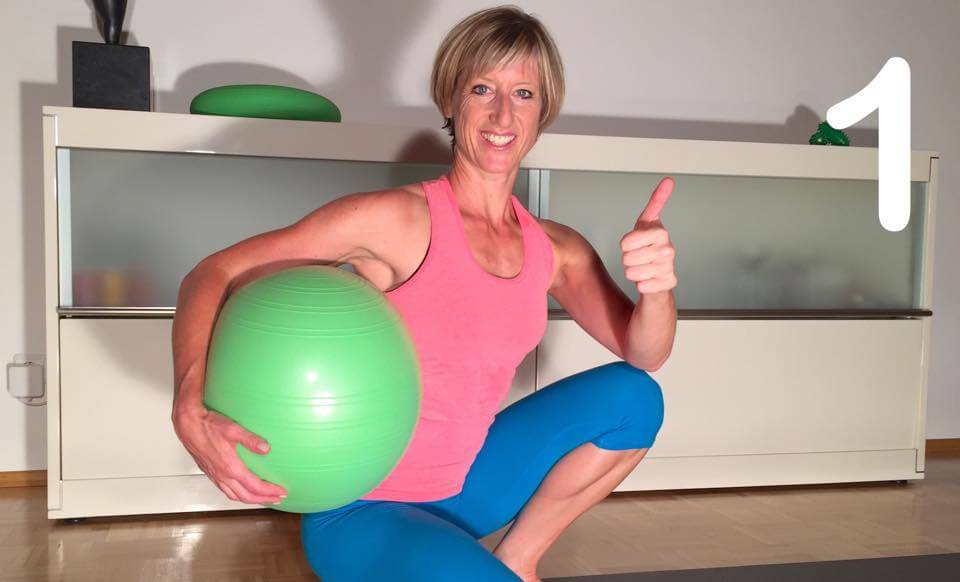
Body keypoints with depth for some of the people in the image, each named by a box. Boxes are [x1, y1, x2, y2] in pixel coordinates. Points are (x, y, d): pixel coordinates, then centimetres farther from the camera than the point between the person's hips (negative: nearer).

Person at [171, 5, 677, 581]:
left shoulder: (556, 250, -2)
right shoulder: (397, 218, -20)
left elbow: (644, 354, -8)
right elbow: (214, 274, -19)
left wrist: (656, 287, -30)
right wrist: (191, 412, -36)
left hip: (459, 489, 6)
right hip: (360, 509, -6)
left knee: (632, 397, -4)